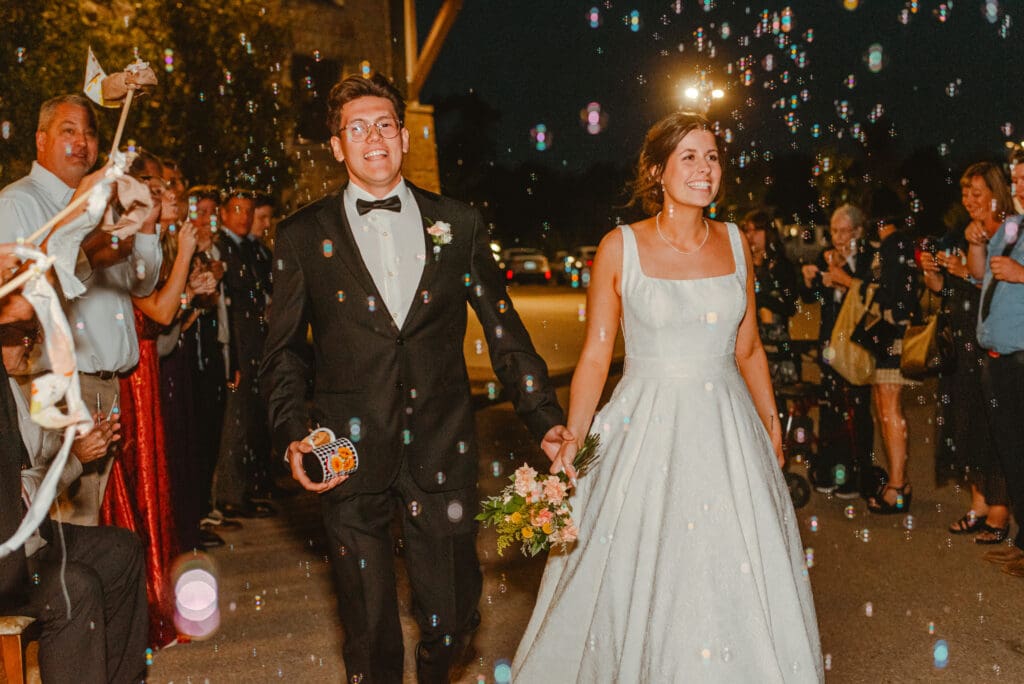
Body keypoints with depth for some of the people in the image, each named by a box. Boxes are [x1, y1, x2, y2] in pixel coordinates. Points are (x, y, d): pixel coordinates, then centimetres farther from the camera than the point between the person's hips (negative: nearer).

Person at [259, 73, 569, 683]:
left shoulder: (460, 225, 5)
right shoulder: (303, 236, 3)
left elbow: (504, 329, 6)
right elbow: (284, 352, 7)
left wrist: (546, 419, -1)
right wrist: (292, 435, -8)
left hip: (442, 450, 1)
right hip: (352, 452, -1)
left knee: (454, 619, 11)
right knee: (370, 631, 10)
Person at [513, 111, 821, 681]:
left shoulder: (735, 243, 5)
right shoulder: (621, 247, -6)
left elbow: (749, 349, 13)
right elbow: (596, 354, -4)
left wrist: (772, 424, 12)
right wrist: (572, 438, -11)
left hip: (728, 429, 3)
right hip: (648, 429, -3)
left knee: (738, 581, 9)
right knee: (639, 581, 7)